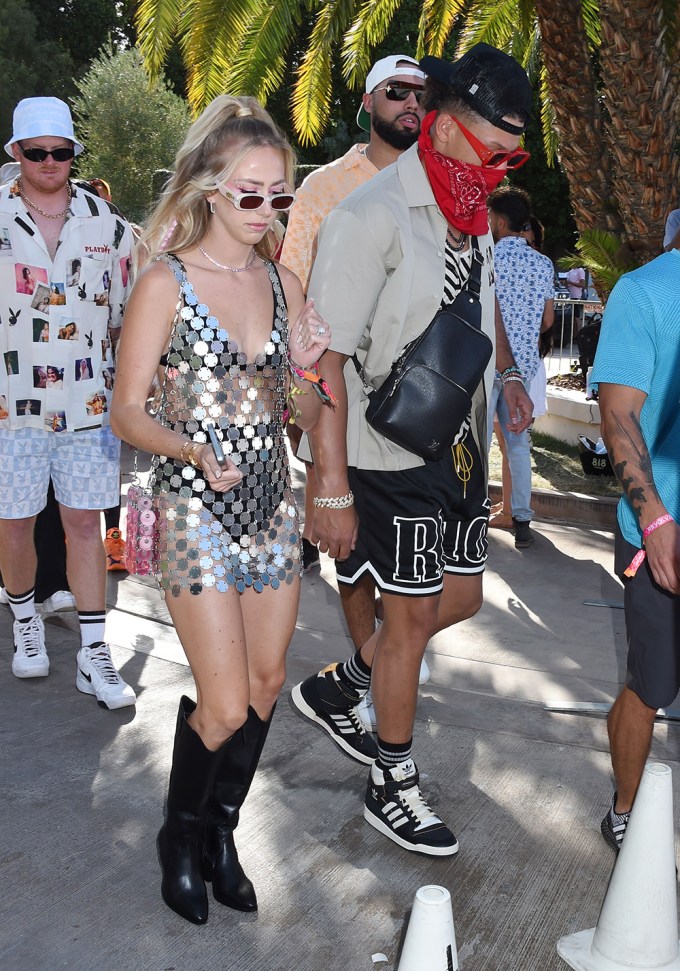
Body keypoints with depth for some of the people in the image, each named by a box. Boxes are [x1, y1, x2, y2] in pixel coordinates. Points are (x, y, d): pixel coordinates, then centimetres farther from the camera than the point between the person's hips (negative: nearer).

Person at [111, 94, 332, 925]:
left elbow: (307, 416, 11)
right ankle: (181, 839, 26)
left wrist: (306, 367, -10)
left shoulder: (284, 283, 7)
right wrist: (200, 453, -24)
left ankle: (221, 833, 34)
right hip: (198, 512, -5)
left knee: (266, 684, 12)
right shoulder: (166, 284, -8)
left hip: (272, 504, 6)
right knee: (226, 707, -4)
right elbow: (127, 414, -8)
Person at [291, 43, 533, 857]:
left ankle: (333, 690, 36)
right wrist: (330, 489, -24)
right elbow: (324, 360, -22)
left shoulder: (472, 213, 7)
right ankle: (392, 790, 24)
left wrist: (505, 371, 12)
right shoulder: (371, 217, -19)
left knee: (460, 599, 16)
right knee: (412, 616, 3)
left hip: (460, 444, 9)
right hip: (392, 459, -8)